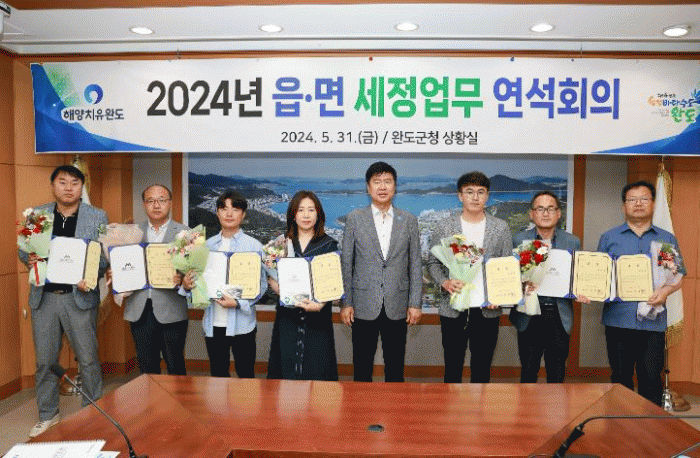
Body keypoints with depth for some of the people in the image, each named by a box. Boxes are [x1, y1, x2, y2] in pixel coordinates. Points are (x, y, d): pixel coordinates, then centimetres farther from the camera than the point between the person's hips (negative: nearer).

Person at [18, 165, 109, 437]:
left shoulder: (97, 217, 1)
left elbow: (104, 255, -2)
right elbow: (23, 248, 14)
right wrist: (28, 259, -8)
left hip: (79, 296, -3)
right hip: (44, 296, 3)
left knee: (88, 359, 4)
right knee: (45, 360, 13)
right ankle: (48, 415, 31)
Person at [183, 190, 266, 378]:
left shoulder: (253, 245, -3)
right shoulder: (208, 245, 9)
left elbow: (262, 283, -6)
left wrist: (238, 302, -18)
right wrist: (187, 285, -6)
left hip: (241, 322, -3)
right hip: (213, 322, 4)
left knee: (246, 375, 6)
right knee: (217, 375, 14)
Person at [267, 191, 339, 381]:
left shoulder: (329, 245, 3)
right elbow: (270, 276, 11)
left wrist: (320, 304, -20)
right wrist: (279, 289, -11)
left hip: (318, 317, -2)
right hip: (288, 317, 2)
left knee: (316, 370, -1)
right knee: (287, 369, 3)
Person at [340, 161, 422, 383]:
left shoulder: (409, 220, 5)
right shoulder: (354, 218, 2)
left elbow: (415, 264, 6)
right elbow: (346, 263, 2)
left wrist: (415, 303, 1)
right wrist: (346, 302, -1)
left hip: (397, 307, 1)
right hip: (364, 306, -1)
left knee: (395, 367, 11)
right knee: (362, 366, 9)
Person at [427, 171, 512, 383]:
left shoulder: (501, 228, 5)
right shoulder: (444, 226, 2)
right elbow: (432, 262, 6)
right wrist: (444, 283, -13)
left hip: (487, 309, 1)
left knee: (482, 368, 10)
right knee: (452, 366, 8)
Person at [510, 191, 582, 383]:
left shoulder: (573, 242, 7)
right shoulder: (518, 240, 1)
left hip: (560, 316, 2)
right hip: (529, 316, -1)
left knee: (557, 374, 11)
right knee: (528, 373, 7)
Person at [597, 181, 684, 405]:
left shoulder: (667, 239, 12)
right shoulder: (609, 238, 10)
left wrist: (666, 290, -11)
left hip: (653, 321, 0)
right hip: (618, 318, 0)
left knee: (651, 379, 2)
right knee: (621, 378, 8)